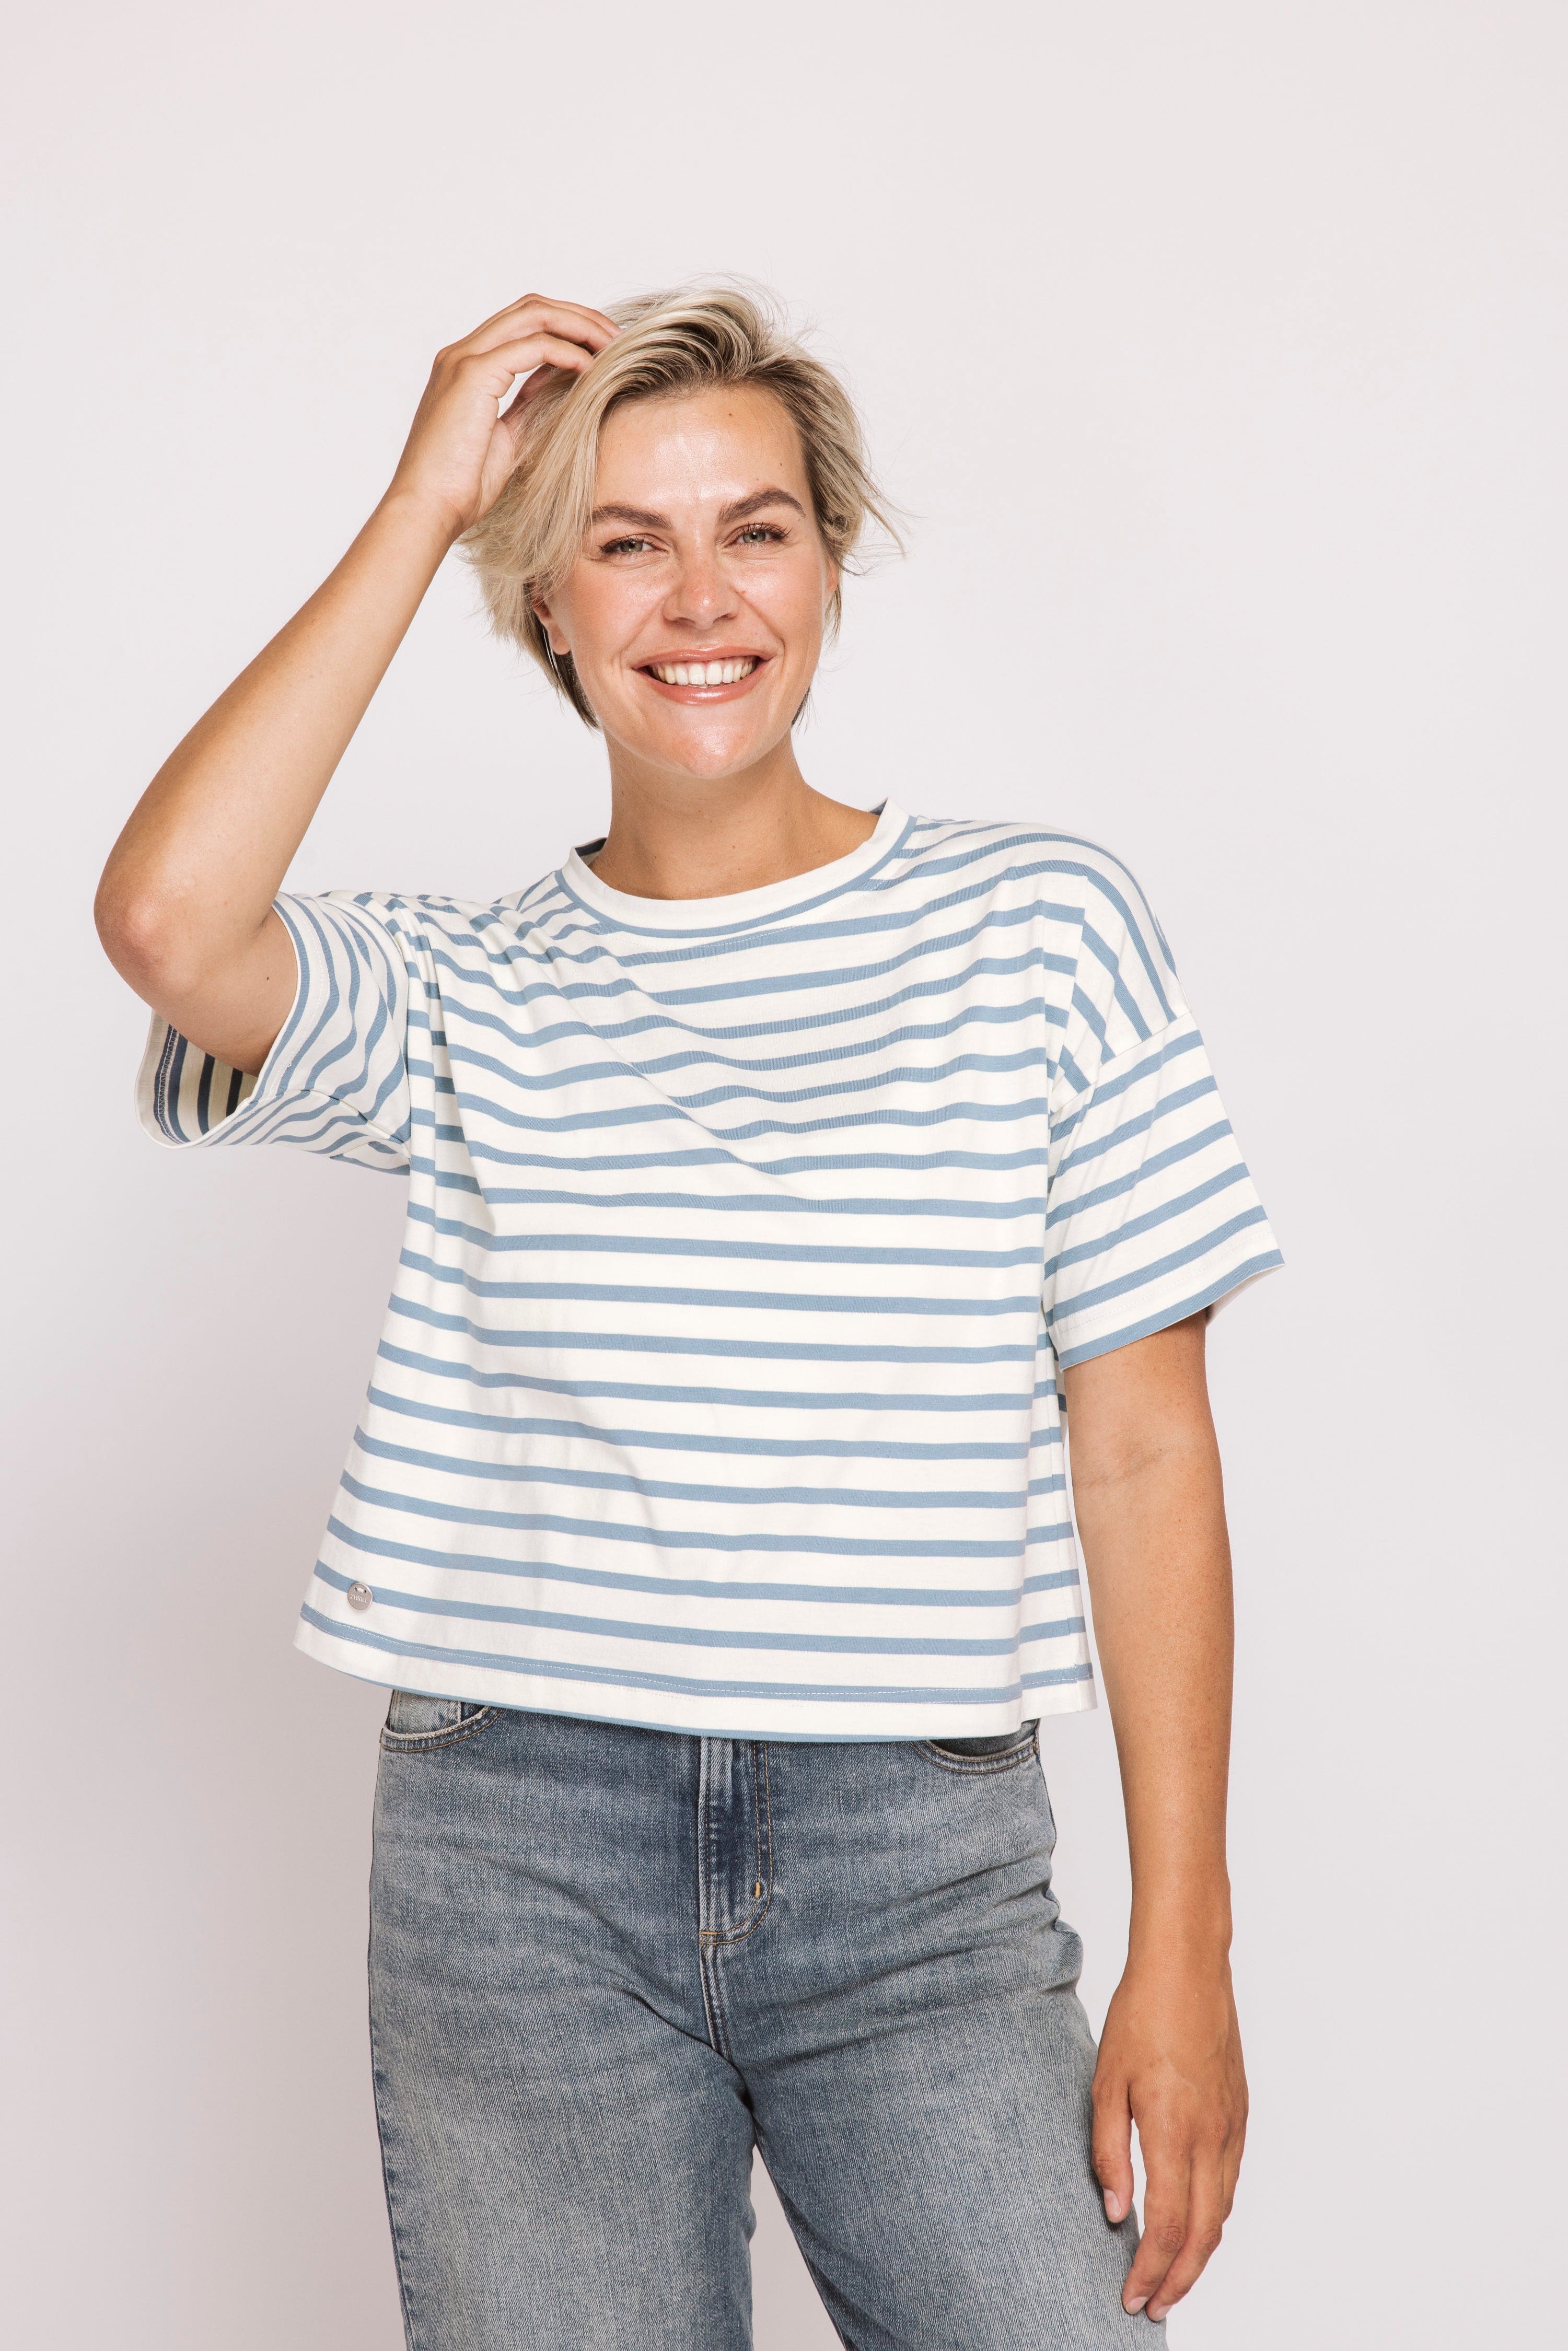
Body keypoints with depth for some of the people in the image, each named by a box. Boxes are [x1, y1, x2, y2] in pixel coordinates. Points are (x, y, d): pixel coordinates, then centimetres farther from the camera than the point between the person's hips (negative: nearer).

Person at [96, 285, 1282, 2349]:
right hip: (517, 1865, 1)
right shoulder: (466, 996, 6)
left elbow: (1141, 1456, 2)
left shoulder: (1041, 924, 3)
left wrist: (1183, 1948, -2)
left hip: (921, 1869, 0)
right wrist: (422, 502, -7)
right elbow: (169, 922, -17)